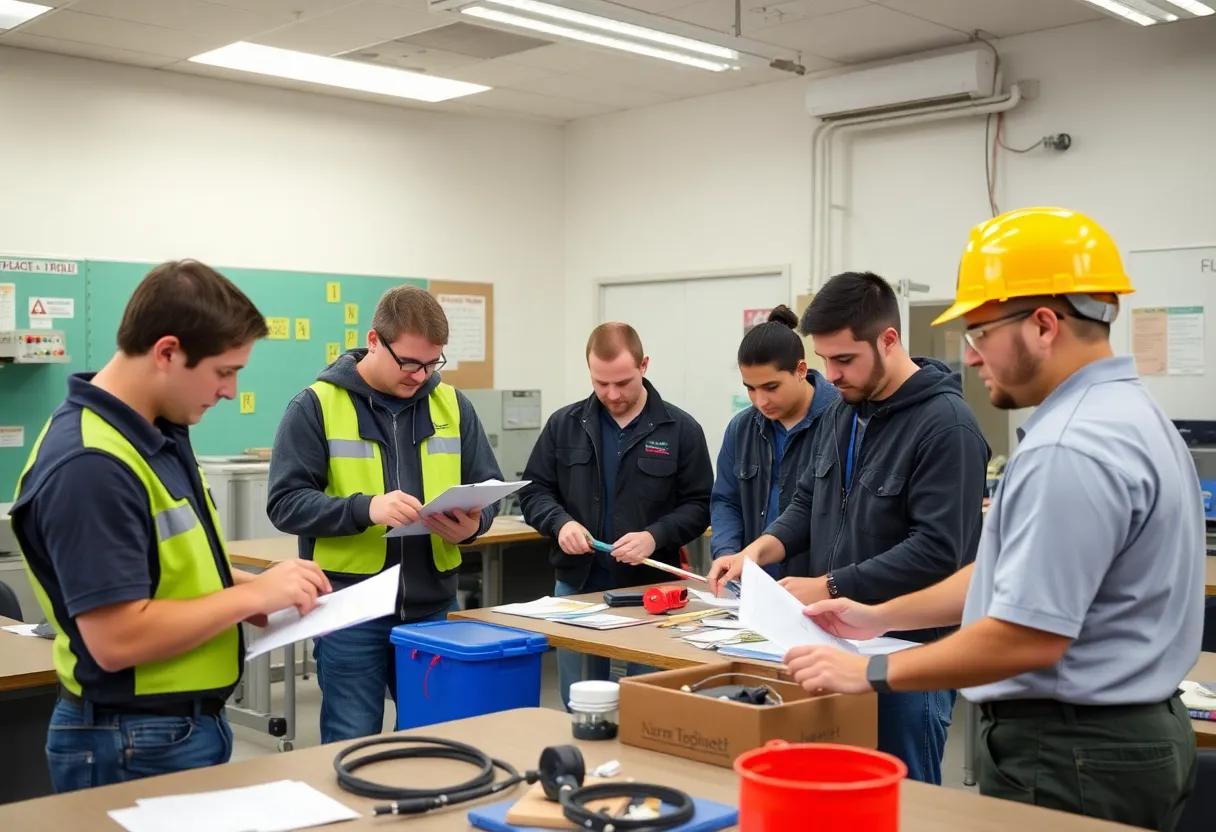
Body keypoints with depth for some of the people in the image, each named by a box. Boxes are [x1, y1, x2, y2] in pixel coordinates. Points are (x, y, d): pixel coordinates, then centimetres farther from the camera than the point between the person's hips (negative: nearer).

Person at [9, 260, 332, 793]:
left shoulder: (160, 433, 4)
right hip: (134, 743, -9)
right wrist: (252, 595, -20)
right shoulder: (90, 466, -25)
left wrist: (246, 587, 1)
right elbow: (116, 639, -28)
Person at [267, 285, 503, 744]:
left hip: (434, 606, 4)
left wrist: (472, 524, -13)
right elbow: (285, 501, -11)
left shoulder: (452, 404, 7)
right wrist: (365, 508, -26)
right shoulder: (316, 404, -5)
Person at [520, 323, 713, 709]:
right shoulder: (564, 424, 3)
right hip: (576, 586, 2)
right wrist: (560, 522, -13)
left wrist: (655, 536, -18)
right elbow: (533, 491, 7)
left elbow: (699, 505, -1)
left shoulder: (681, 429, -2)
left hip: (650, 589, -2)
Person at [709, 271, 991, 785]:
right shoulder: (841, 411, 10)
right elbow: (808, 505, 17)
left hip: (908, 652, -7)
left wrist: (830, 587, -21)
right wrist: (759, 550, -3)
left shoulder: (946, 424, -16)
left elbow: (938, 551, -23)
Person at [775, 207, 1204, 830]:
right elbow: (1017, 571, 16)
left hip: (1071, 755, -10)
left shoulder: (1071, 447, -24)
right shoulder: (1125, 413, 11)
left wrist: (871, 673, -17)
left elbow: (1027, 636, -27)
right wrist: (882, 616, 14)